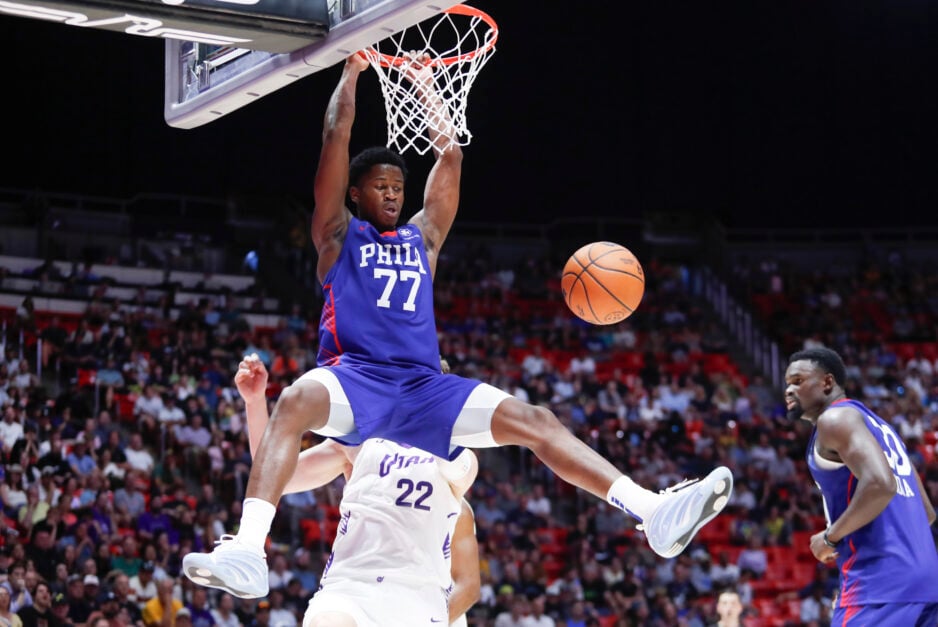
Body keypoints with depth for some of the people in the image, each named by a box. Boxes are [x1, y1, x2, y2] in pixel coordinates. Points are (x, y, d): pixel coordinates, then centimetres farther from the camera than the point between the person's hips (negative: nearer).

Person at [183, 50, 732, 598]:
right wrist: (352, 71, 14)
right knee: (296, 400, -40)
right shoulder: (339, 234, 17)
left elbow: (450, 157, 25)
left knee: (535, 421, -13)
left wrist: (427, 88, 27)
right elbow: (337, 138, 9)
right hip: (354, 374, -4)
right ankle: (246, 553, -55)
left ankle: (654, 513, -23)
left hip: (423, 384, 5)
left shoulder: (422, 236, 28)